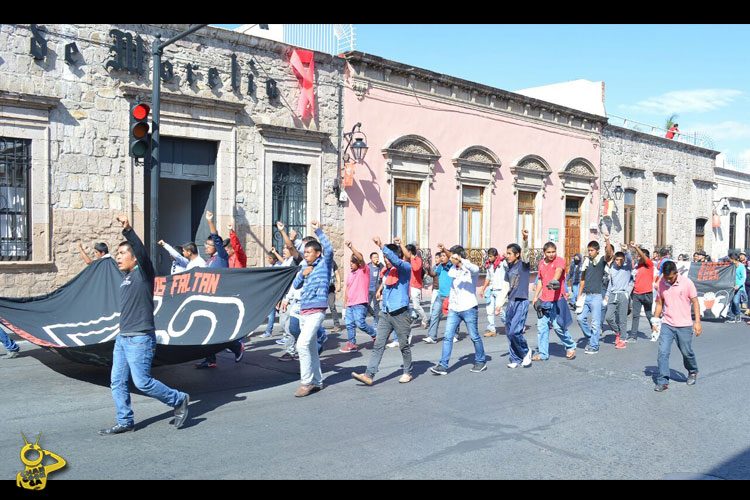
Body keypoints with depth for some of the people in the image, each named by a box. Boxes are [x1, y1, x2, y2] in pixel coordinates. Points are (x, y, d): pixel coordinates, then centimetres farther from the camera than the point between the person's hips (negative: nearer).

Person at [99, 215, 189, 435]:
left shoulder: (143, 272, -8)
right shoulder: (126, 278, 16)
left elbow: (142, 251, -29)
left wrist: (128, 230, -43)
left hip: (140, 339, -9)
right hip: (122, 337, 9)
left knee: (142, 382, -8)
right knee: (118, 381, 9)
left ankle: (179, 400, 10)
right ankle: (125, 422, 20)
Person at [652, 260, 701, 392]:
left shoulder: (687, 282, -9)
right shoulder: (662, 283, 1)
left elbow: (695, 302, -4)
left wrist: (697, 322, -9)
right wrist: (655, 320, 5)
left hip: (684, 325, -3)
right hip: (667, 324, 3)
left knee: (687, 352, 10)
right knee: (663, 352, -7)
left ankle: (693, 372, 39)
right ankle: (663, 381, -3)